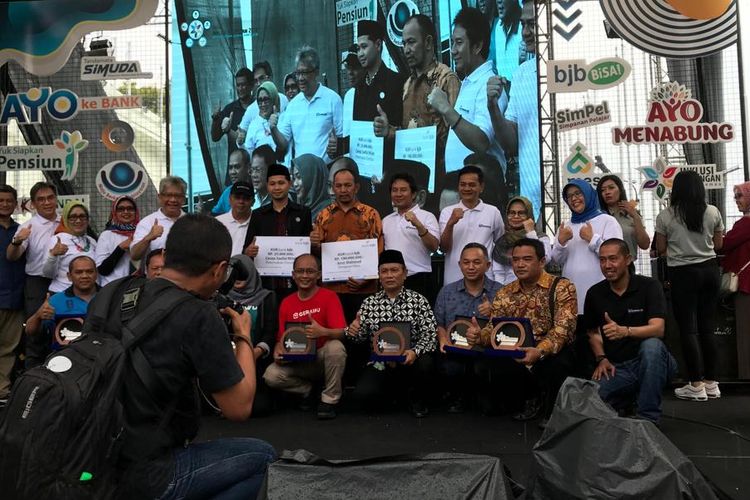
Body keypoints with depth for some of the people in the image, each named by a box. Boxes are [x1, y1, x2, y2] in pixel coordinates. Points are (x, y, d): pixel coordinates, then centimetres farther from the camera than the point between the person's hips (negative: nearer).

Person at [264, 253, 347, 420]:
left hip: (323, 357, -3)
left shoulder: (329, 296, -7)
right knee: (271, 376, -23)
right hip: (297, 361, 3)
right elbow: (281, 337, 8)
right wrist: (278, 350, -15)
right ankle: (309, 390, 6)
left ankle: (330, 398, -13)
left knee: (336, 347, -35)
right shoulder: (286, 303, 5)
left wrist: (323, 332, -38)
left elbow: (341, 332, -16)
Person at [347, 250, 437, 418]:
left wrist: (415, 352, -27)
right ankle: (393, 392, 12)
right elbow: (362, 336, 8)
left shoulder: (418, 300, 0)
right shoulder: (369, 303, 6)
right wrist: (354, 331, -17)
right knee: (363, 395, -25)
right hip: (380, 364, 1)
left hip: (410, 361, -1)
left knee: (425, 364, -34)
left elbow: (430, 334, -8)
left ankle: (418, 400, 1)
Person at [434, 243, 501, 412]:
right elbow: (439, 324, 14)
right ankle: (456, 397, 5)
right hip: (456, 351, 1)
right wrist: (444, 340, -6)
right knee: (452, 368, -33)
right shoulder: (447, 292, 12)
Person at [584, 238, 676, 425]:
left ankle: (648, 419, -21)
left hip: (649, 362, -2)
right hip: (616, 367, 2)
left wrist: (625, 331, -39)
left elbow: (658, 329, -21)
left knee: (651, 345, -38)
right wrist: (601, 358, -2)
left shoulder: (649, 286, -7)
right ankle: (628, 399, 9)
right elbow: (593, 332, 17)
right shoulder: (595, 293, 4)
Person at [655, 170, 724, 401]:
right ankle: (711, 382, 17)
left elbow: (660, 248, 0)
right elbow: (718, 244, 9)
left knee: (688, 329, 1)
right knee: (707, 327, 11)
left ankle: (696, 385, 3)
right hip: (709, 269, 4)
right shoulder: (713, 212, 0)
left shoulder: (665, 216, -8)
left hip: (683, 272, -3)